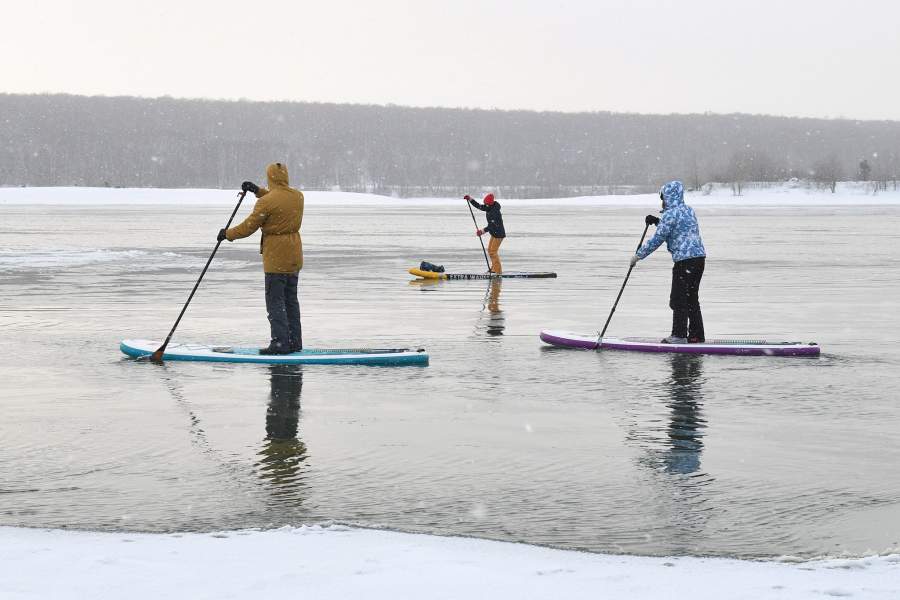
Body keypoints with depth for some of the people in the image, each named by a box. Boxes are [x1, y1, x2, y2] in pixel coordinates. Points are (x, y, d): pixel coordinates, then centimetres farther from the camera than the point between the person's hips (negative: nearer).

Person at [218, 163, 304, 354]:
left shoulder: (266, 202, -17)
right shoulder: (298, 196, 3)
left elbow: (249, 226, -10)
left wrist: (227, 234, 6)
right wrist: (258, 190, 23)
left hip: (276, 257, -7)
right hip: (294, 255, 7)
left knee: (275, 301, -2)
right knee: (291, 299, 14)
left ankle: (280, 343, -6)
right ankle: (295, 342, 18)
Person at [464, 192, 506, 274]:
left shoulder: (495, 212, -28)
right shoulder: (489, 208, 0)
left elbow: (492, 225, -36)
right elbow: (478, 206, 11)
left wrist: (483, 231, -46)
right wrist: (470, 199, 1)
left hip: (499, 234, -10)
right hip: (494, 234, 10)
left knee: (493, 251, -11)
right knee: (490, 250, 18)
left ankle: (498, 271, -9)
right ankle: (494, 268, 31)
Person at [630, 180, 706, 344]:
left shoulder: (670, 214, -11)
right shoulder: (689, 210, 16)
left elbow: (657, 239, -11)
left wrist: (638, 255, -3)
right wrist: (657, 222, 20)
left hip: (685, 259, -9)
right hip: (699, 257, 9)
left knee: (678, 299, -2)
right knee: (692, 298, 14)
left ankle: (679, 335, -1)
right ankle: (696, 335, 16)